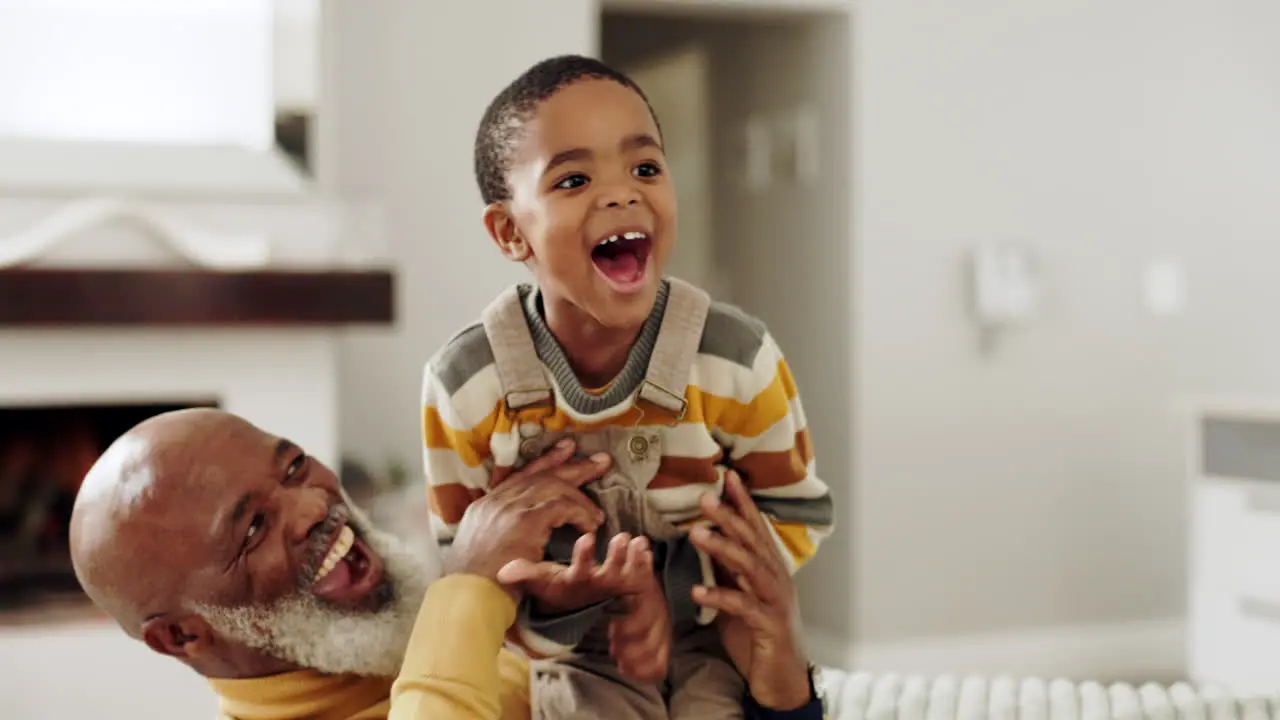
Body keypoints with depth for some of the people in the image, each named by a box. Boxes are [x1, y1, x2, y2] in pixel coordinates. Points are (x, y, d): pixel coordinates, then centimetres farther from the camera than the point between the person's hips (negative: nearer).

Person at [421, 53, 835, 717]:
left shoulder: (738, 360, -15)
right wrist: (546, 605, -29)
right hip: (578, 658, -1)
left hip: (716, 639, 1)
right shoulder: (464, 387, -15)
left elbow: (797, 512, -4)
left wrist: (674, 578, -20)